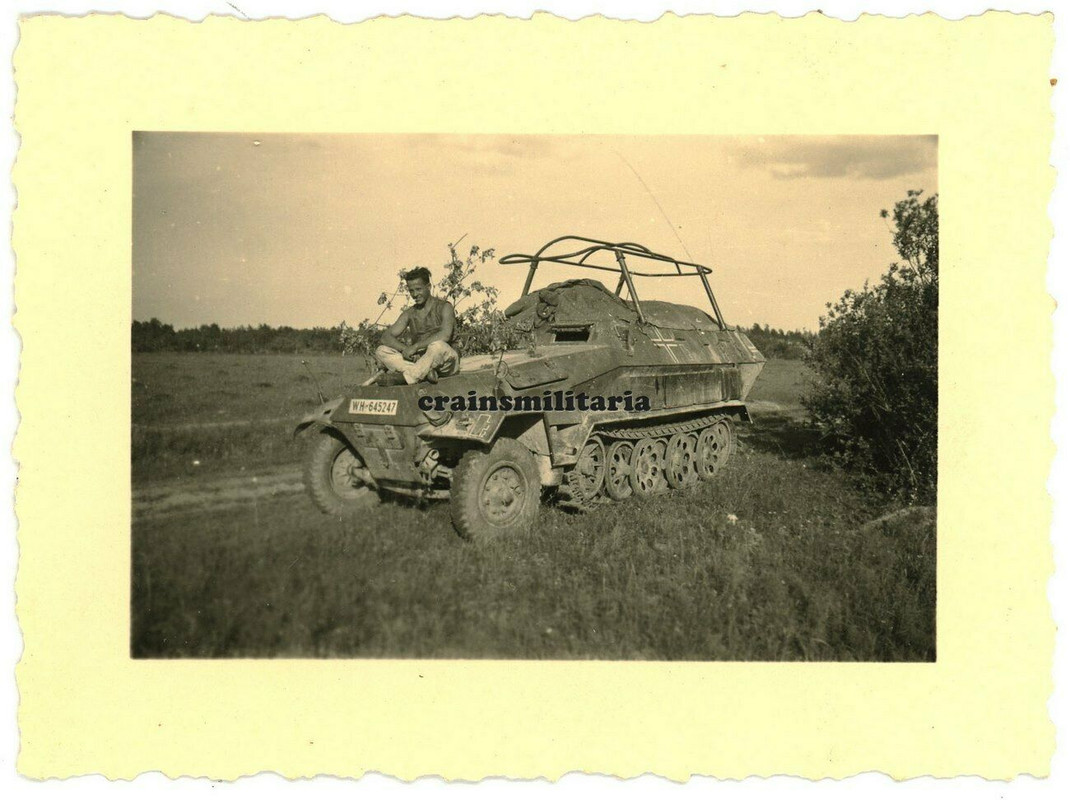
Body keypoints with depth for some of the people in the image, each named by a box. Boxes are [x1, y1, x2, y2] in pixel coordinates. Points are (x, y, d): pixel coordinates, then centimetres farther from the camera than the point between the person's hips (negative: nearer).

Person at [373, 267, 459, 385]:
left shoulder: (443, 307, -2)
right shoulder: (409, 314, 12)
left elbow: (445, 335, -20)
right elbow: (386, 337, 4)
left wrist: (415, 346, -23)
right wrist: (405, 348, -16)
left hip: (445, 362, -5)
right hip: (420, 359, 5)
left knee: (437, 345, -38)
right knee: (381, 351, -12)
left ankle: (404, 376, -30)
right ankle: (424, 373, -31)